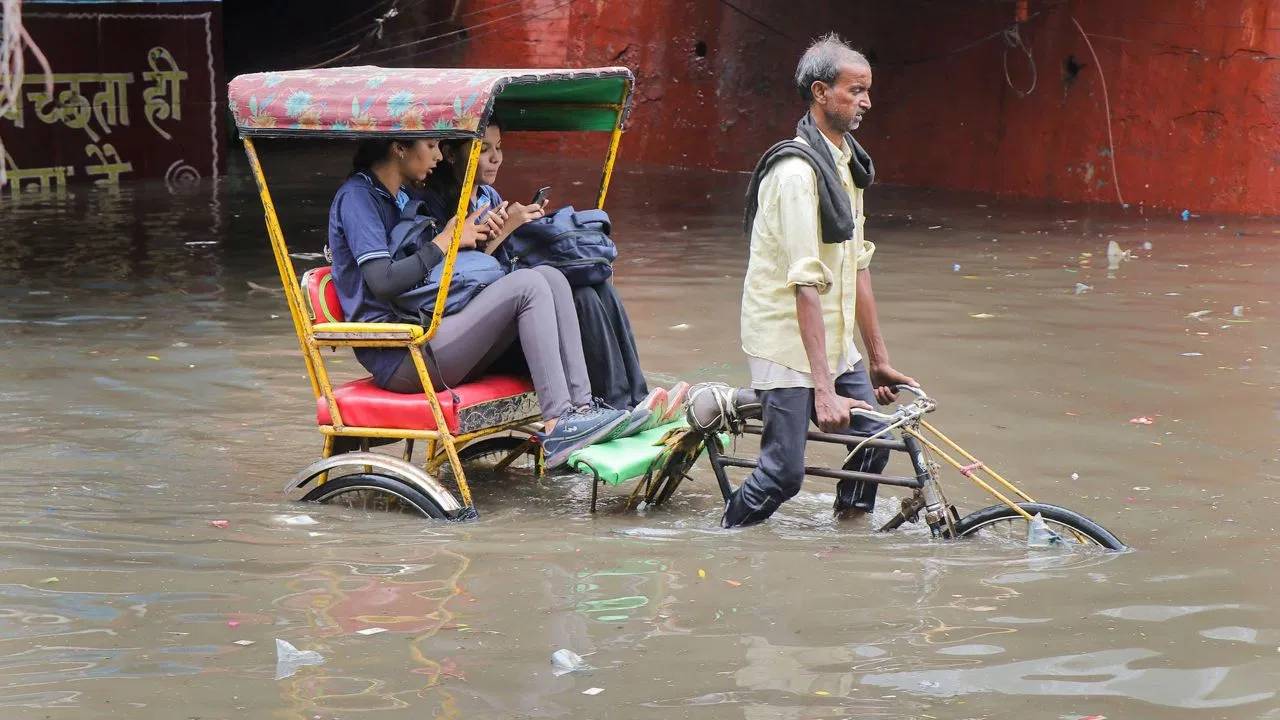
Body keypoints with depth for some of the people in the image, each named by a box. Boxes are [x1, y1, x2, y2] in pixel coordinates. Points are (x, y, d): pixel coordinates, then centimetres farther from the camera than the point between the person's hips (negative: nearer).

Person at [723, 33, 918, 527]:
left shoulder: (847, 163, 10)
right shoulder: (798, 171, -20)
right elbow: (807, 283, -25)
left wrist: (878, 358, 14)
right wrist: (824, 390, -29)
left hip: (834, 340, 9)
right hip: (787, 342, -9)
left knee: (873, 439, 2)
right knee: (785, 472, -10)